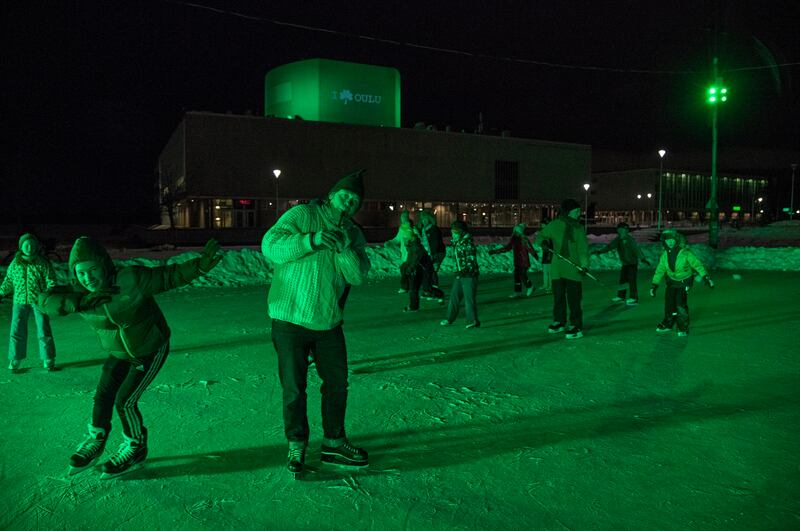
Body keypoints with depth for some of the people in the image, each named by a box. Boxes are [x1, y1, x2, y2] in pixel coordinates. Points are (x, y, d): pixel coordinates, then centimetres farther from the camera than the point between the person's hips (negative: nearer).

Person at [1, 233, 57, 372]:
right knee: (16, 332, 3)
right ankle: (15, 361, 16)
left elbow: (51, 280, -3)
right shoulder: (15, 263, 7)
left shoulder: (43, 263, -2)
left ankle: (48, 360, 10)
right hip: (20, 301, 2)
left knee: (44, 331, 0)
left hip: (39, 301, -2)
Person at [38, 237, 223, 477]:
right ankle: (96, 442, 37)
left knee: (125, 401, -4)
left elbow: (170, 276, -28)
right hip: (120, 352, 6)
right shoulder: (79, 292, -15)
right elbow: (47, 300, -26)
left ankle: (135, 449, 21)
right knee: (102, 396, 9)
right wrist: (80, 303, -44)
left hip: (151, 349, -5)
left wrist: (200, 264, -43)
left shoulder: (129, 280, -32)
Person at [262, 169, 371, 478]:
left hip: (328, 322, 5)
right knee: (294, 388, 3)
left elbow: (358, 276, -6)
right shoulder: (302, 216, -8)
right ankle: (296, 447, 23)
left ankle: (333, 443, 29)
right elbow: (270, 245, -21)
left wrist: (345, 248, -23)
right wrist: (311, 240, -32)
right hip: (290, 319, -5)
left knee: (337, 382, 12)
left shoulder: (354, 235, 8)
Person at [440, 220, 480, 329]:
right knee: (454, 296, 13)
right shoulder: (455, 242, 9)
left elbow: (471, 261, -20)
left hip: (469, 275, -8)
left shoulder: (468, 244, -17)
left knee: (469, 298, -3)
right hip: (459, 275, 8)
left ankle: (473, 321, 7)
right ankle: (450, 319, 23)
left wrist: (464, 271, -27)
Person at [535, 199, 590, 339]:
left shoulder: (578, 228, 1)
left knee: (574, 298, -4)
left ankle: (576, 327, 4)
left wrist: (584, 265, -19)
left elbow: (583, 249, -5)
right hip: (557, 268, 2)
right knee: (558, 296, 12)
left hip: (574, 268, -2)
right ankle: (559, 322, 29)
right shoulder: (554, 225, 2)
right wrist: (542, 242, -10)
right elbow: (540, 236, 14)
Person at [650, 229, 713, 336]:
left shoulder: (685, 253, -21)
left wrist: (705, 277, -20)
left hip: (684, 282, -5)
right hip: (672, 281, 5)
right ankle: (668, 324, 26)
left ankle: (684, 328, -2)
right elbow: (659, 270, 1)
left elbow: (697, 265, -16)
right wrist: (654, 284, -1)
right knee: (669, 302, 5)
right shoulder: (665, 255, -6)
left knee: (680, 304, -15)